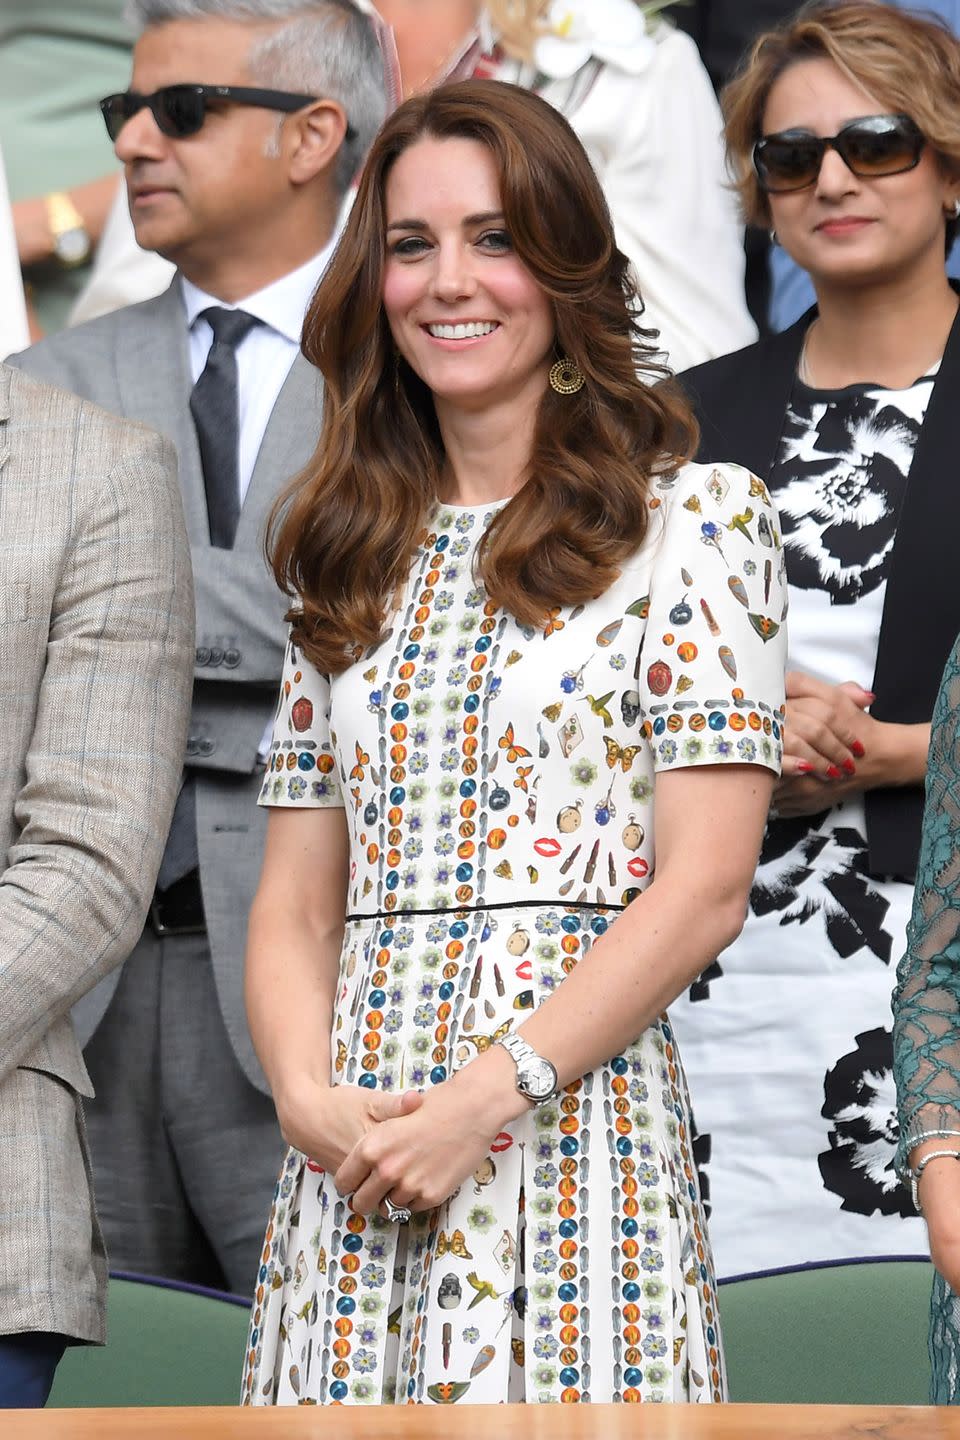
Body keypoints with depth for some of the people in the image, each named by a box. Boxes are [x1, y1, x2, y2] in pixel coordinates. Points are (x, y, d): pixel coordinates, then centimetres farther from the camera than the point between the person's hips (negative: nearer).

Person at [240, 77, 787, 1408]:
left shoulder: (691, 517, 0)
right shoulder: (351, 551, 15)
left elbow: (705, 887, -8)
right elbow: (296, 897, 11)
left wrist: (484, 1099, -15)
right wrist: (308, 1094, -8)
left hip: (575, 1128, -4)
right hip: (352, 1161, 4)